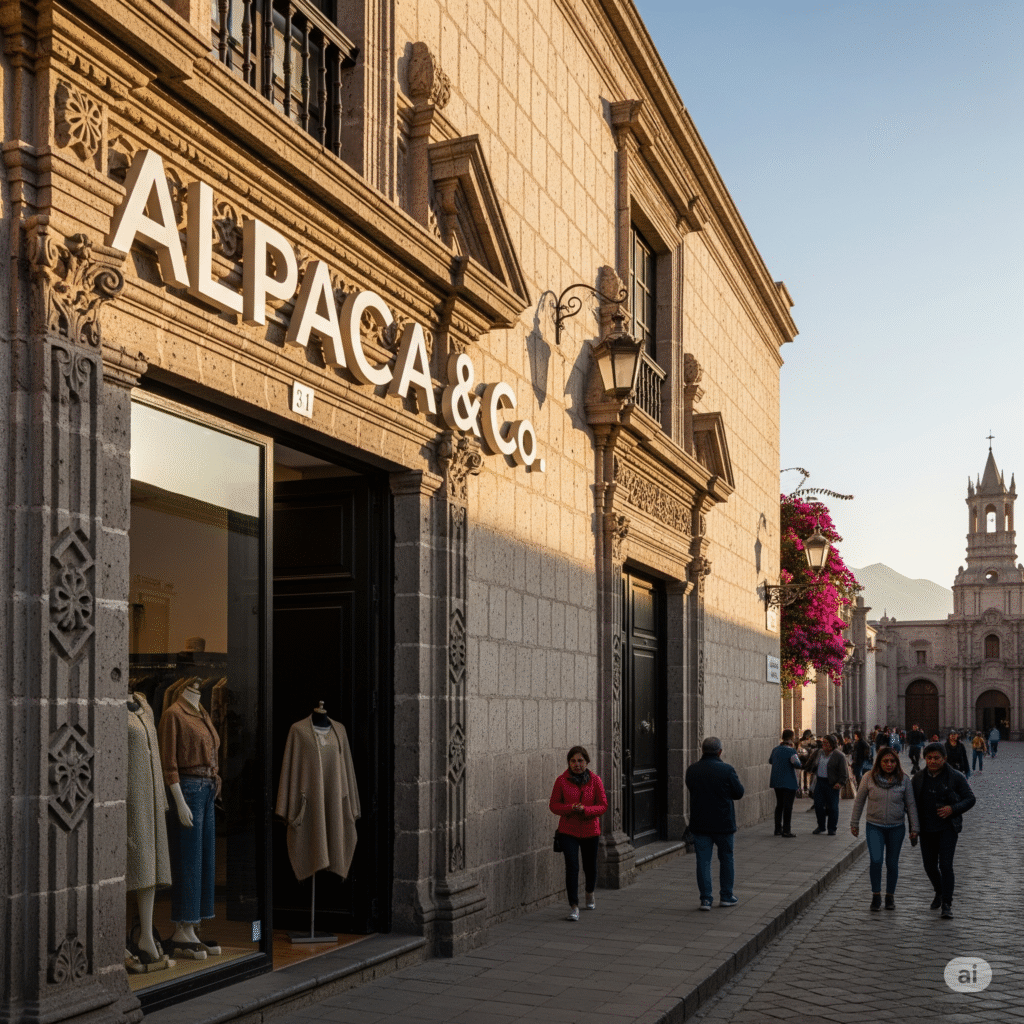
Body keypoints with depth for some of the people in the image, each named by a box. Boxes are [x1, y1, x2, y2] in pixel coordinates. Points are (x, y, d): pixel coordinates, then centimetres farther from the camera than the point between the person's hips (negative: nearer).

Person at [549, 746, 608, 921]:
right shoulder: (561, 780, -5)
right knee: (572, 867, -13)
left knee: (590, 866, 14)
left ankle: (590, 894, 44)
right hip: (568, 831, -2)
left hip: (590, 830, 2)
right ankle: (574, 907, -10)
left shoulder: (595, 780, -3)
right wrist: (570, 808, -21)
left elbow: (603, 805, -3)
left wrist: (585, 810, -21)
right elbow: (553, 804, -2)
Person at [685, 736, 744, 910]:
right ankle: (726, 896, 20)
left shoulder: (691, 770, -2)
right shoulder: (727, 770, -13)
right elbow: (739, 793, -4)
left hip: (699, 823, 2)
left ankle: (705, 899, 2)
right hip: (723, 823, -2)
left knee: (703, 861, 5)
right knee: (726, 858, 14)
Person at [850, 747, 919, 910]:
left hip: (896, 828, 1)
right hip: (874, 826, -1)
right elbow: (859, 801, 2)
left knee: (892, 863, 8)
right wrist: (854, 823, 5)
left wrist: (914, 827, 1)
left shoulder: (904, 779, -3)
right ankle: (876, 895, 2)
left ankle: (890, 896, 25)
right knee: (876, 860, -15)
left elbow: (911, 804, 3)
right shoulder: (869, 777, -6)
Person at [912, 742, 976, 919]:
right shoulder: (919, 778, 5)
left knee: (945, 864, -13)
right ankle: (939, 892, 38)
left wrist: (953, 809, -17)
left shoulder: (955, 777, -5)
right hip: (926, 829, 4)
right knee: (929, 864, 10)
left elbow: (970, 799, -1)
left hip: (948, 828, -4)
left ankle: (947, 904, -6)